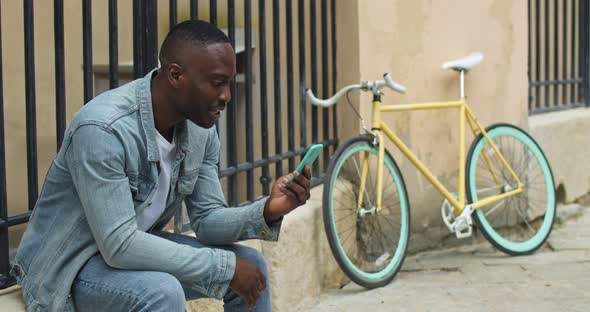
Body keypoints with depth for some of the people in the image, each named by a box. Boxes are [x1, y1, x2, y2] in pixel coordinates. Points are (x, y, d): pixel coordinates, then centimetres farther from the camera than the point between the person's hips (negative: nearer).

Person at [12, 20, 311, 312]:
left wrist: (267, 211, -20)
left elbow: (207, 220, 0)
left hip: (134, 249, 8)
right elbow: (119, 245, -33)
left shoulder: (201, 128, -6)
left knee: (251, 265, -1)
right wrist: (224, 266, -28)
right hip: (66, 267, -8)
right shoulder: (103, 129, -31)